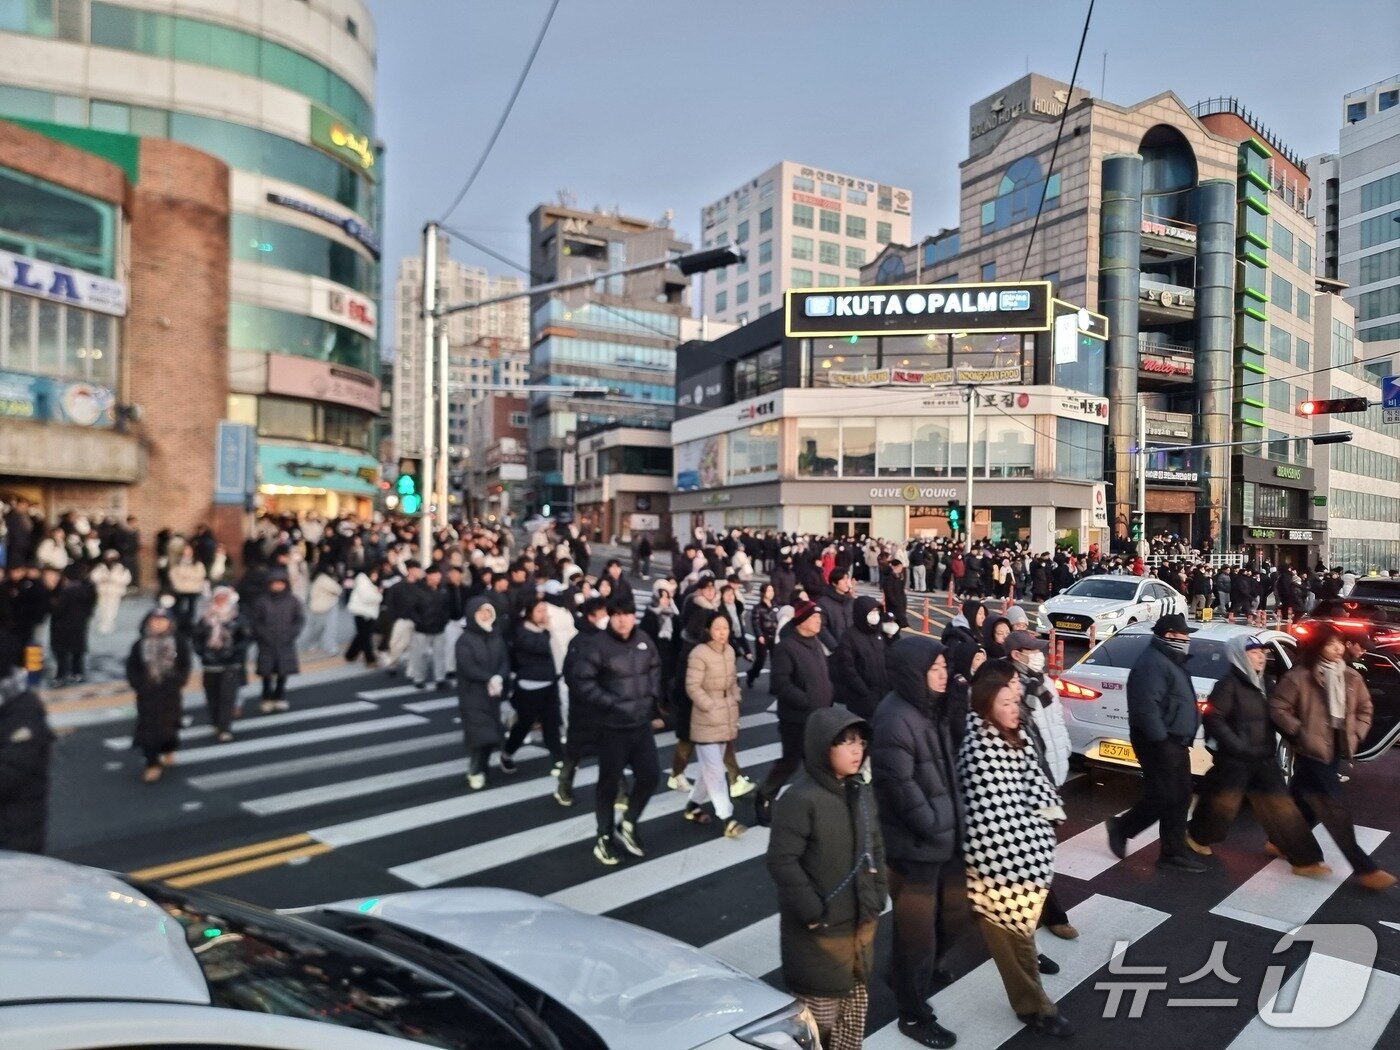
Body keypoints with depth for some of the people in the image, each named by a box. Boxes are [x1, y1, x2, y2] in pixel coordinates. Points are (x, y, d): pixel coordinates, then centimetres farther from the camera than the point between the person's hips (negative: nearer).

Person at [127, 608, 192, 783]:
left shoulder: (178, 641, -1)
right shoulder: (141, 643, 1)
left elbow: (185, 665, 1)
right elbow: (132, 667, 5)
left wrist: (179, 683, -7)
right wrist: (138, 686, -6)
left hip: (170, 692, 0)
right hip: (147, 692, 0)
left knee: (169, 722, 11)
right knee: (149, 727, -1)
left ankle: (168, 750, 39)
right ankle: (152, 764, 8)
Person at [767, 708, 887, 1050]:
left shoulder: (861, 794, 3)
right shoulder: (800, 800, -22)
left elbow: (876, 849, 13)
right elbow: (781, 861, -23)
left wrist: (878, 897, 5)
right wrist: (813, 913, -19)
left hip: (862, 924, 7)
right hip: (820, 932, -7)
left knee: (855, 1008, 22)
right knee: (819, 1017, 6)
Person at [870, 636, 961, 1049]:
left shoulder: (927, 709, 5)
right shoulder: (894, 719, -26)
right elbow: (901, 787, -26)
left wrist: (948, 824, 11)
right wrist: (935, 828, -17)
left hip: (933, 839, 9)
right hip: (913, 843, -9)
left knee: (925, 923, 25)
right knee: (917, 932, 8)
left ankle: (908, 979, 46)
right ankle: (914, 1015, 26)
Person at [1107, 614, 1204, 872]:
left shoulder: (1170, 661, 16)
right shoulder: (1153, 663, -18)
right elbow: (1147, 706, -26)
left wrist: (1174, 740, 19)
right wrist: (1161, 740, -26)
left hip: (1173, 741, 11)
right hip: (1159, 743, -11)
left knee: (1179, 797, 11)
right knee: (1163, 797, -6)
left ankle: (1174, 853, 18)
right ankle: (1121, 828, 12)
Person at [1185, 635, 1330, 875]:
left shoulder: (1265, 683, 9)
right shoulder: (1229, 683, -15)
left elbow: (1272, 718, 19)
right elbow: (1213, 719, -19)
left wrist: (1271, 748, 8)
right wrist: (1239, 747, -22)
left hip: (1264, 759, 7)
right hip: (1234, 760, -7)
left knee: (1280, 808, 7)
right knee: (1222, 805, 8)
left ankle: (1305, 860, 13)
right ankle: (1198, 837, 31)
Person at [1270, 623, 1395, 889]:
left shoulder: (1351, 677, 4)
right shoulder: (1299, 677, -15)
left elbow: (1364, 708, 16)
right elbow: (1277, 708, -13)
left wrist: (1356, 734, 4)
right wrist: (1301, 732, -15)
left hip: (1336, 750, 7)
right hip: (1312, 752, -7)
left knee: (1306, 803, 17)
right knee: (1336, 808, -5)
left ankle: (1283, 842, 33)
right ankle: (1364, 868, 1)